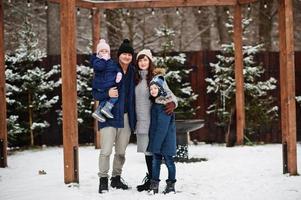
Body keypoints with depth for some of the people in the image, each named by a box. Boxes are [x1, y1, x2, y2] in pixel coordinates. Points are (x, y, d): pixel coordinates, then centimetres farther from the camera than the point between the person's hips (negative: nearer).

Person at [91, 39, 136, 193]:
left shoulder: (133, 72, 8)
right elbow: (95, 92, -4)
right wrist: (107, 94, -23)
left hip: (126, 117, 5)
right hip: (110, 115, -5)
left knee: (121, 151, 12)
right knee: (106, 150, -10)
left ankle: (116, 178, 25)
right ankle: (103, 180, 0)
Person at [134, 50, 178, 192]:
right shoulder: (136, 78, 10)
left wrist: (173, 103, -29)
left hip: (152, 120, -6)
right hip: (140, 120, 6)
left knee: (150, 149, -6)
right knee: (146, 149, 10)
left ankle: (152, 180, 1)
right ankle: (151, 179, 17)